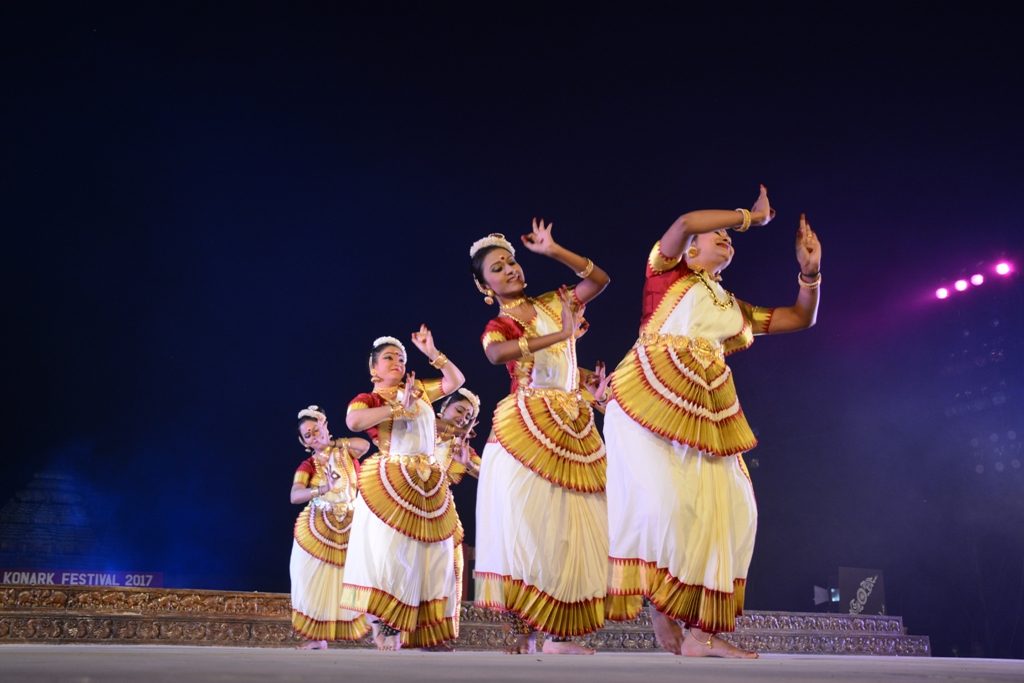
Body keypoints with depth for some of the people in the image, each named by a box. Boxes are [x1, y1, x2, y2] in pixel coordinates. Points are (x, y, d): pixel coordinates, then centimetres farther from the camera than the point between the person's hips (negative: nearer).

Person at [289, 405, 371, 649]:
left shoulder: (345, 452, 2)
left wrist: (331, 443, -5)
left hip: (349, 529, -1)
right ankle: (317, 637, 8)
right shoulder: (307, 466, -4)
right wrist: (321, 490, -39)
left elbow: (364, 445, -16)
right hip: (316, 530, 1)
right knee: (314, 582, 0)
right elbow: (294, 496, -19)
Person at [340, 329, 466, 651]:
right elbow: (353, 421, -20)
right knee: (387, 553, -15)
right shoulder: (368, 399, 2)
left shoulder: (418, 390, 18)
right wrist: (400, 408, -18)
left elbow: (456, 380, 19)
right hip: (390, 484, -6)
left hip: (430, 486, 6)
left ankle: (419, 638, 6)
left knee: (430, 558, 3)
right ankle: (384, 637, -16)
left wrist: (432, 353, 8)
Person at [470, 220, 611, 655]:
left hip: (574, 429, 5)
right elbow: (497, 354, -23)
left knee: (569, 531, -1)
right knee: (526, 529, -10)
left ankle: (560, 635, 2)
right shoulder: (497, 327, 1)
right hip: (525, 431, -5)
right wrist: (561, 334, -29)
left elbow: (599, 279, 13)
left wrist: (552, 251, 3)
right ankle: (523, 638, -10)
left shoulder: (551, 304, 15)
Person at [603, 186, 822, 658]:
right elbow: (686, 222, -8)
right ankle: (659, 603, -4)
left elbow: (801, 318, 31)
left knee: (728, 508, -6)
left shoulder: (734, 309, 29)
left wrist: (810, 272, 16)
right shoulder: (669, 273, 13)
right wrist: (752, 216, 2)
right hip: (650, 398, -6)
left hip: (702, 413, 6)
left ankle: (699, 632, -7)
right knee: (663, 499, -22)